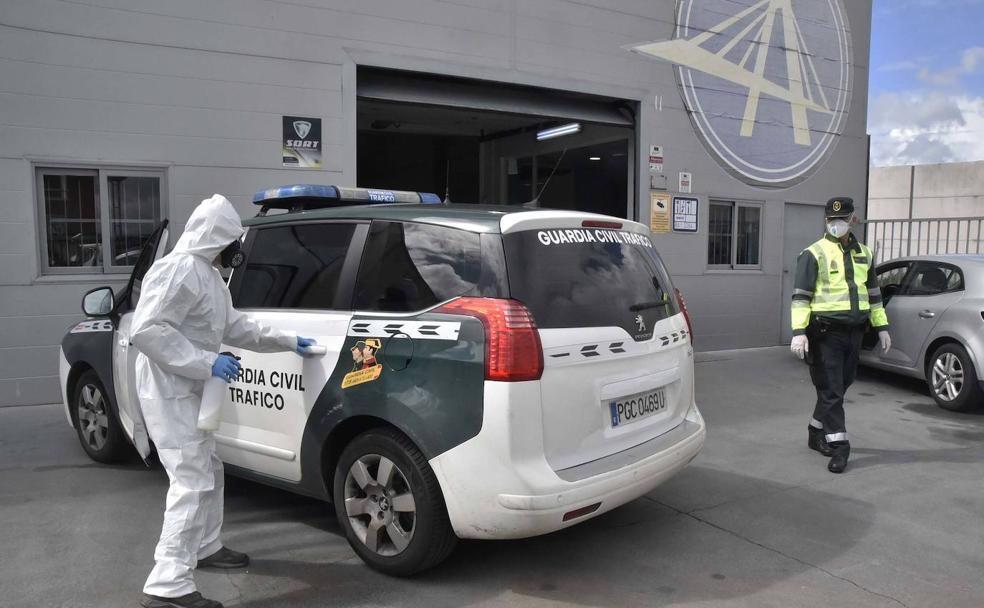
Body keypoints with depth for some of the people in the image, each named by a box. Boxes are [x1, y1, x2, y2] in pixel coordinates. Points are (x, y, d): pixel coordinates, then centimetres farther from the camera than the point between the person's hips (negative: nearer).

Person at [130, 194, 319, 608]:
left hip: (189, 390, 11)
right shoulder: (180, 269, -19)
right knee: (192, 483, -11)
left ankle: (205, 548, 37)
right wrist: (208, 362, -28)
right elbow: (145, 330, -26)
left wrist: (288, 342, 23)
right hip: (170, 392, -11)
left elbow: (235, 327, 22)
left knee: (208, 471, 21)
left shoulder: (208, 274, 14)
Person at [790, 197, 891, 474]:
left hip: (854, 331, 6)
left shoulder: (863, 254, 15)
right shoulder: (814, 253, -4)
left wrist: (881, 327, 18)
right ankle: (838, 446, 0)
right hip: (826, 332, -6)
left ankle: (817, 433, 29)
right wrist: (799, 332, -19)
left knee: (840, 386, 14)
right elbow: (800, 296, -10)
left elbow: (873, 293, 23)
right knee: (831, 390, -5)